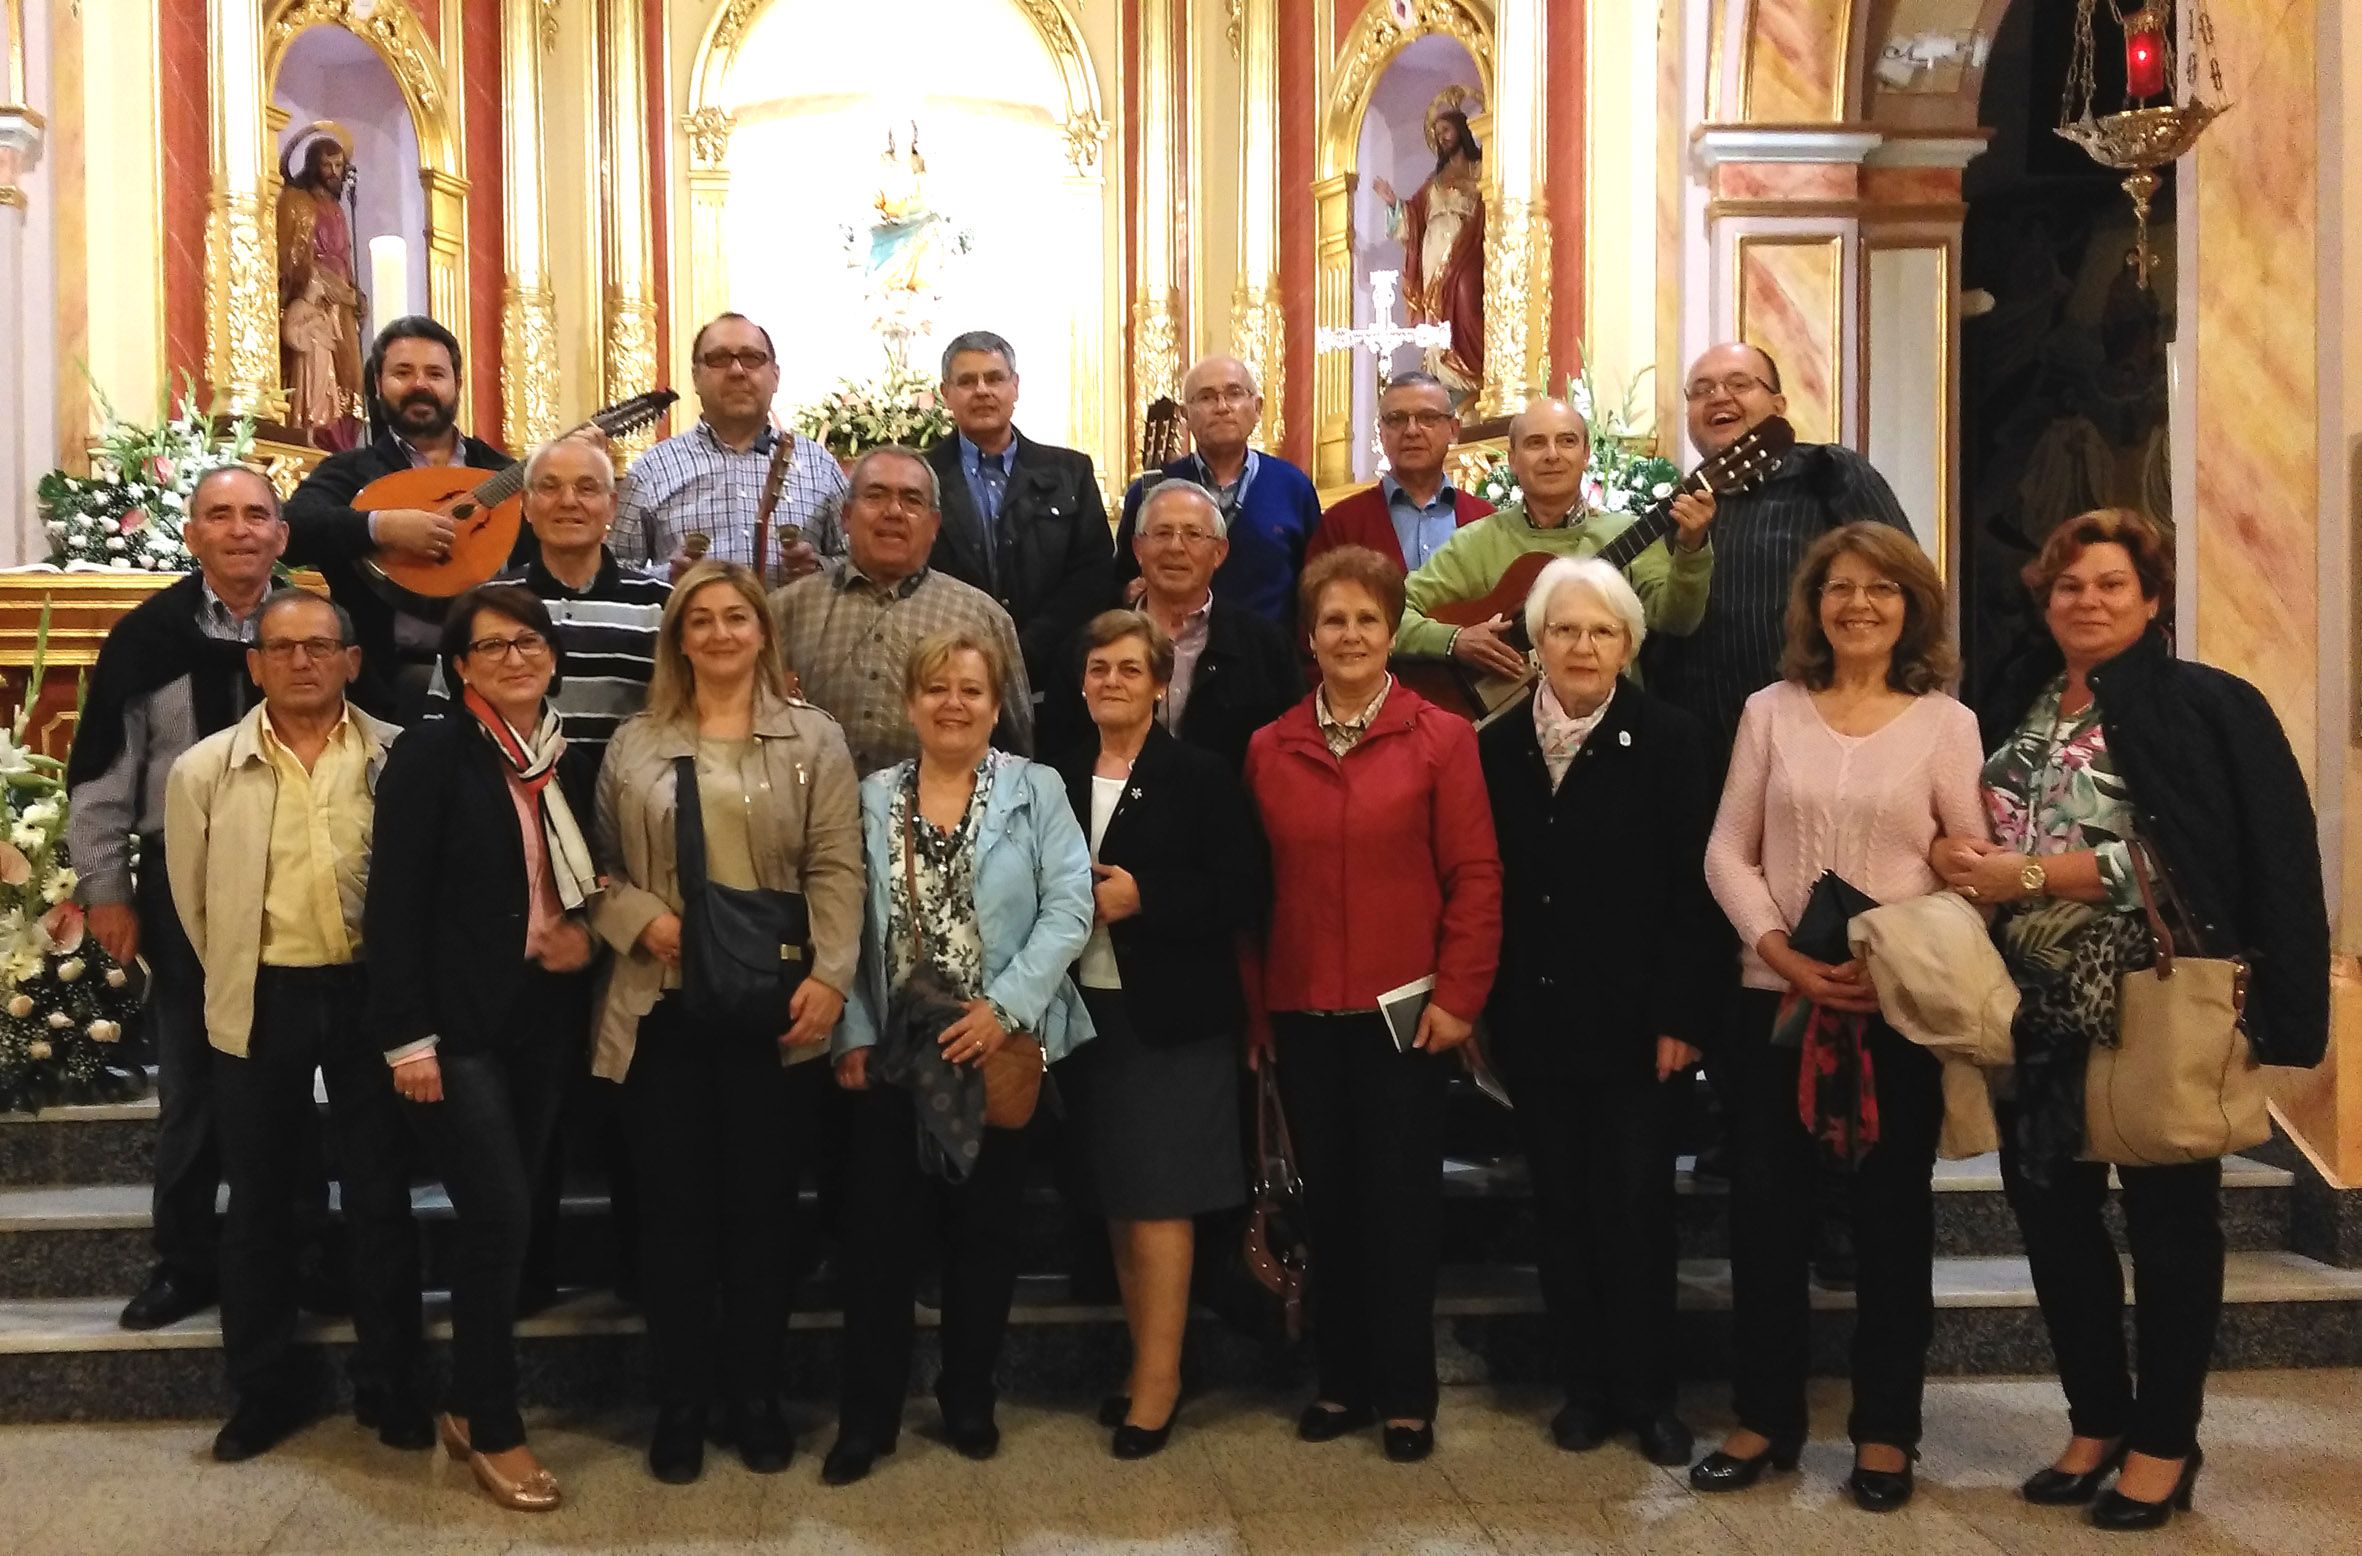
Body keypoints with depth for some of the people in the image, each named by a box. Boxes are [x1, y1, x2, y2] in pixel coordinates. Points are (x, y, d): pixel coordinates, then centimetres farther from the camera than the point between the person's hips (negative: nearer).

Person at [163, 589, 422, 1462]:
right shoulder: (205, 769, -1)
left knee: (380, 1194, 7)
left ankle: (389, 1383, 20)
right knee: (258, 1201, 10)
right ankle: (263, 1388, 25)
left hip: (370, 990, -1)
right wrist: (236, 979, 12)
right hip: (260, 1000, 1)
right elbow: (192, 898, 9)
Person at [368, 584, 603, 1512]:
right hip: (459, 1020, -6)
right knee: (501, 1216, -9)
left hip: (545, 1018, 6)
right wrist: (408, 1035, -16)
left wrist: (588, 930, -2)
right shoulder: (430, 754, -7)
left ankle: (469, 1405, 25)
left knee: (498, 1219, 11)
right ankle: (492, 1426, 7)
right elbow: (395, 901, -12)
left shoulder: (572, 765, 10)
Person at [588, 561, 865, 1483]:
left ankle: (757, 1396, 23)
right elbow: (596, 867, 9)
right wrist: (643, 921, -10)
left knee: (761, 1205, 7)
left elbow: (836, 870, -3)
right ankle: (679, 1402, 21)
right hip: (663, 1009, 1)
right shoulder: (634, 746, 9)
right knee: (674, 1207, 7)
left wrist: (827, 976, -13)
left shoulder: (814, 739, 4)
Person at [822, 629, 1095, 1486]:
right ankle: (867, 1412, 16)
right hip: (893, 1048, 1)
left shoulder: (1036, 791, 0)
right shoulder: (872, 798, 6)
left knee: (984, 1229, 10)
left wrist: (1005, 1005, -16)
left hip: (999, 1046, -1)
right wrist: (851, 1032, -5)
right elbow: (847, 923, 2)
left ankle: (969, 1399, 26)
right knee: (880, 1229, 3)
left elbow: (1069, 907, -9)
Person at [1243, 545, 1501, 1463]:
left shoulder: (1441, 738, -3)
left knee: (1400, 1201, 5)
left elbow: (1475, 876, -5)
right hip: (1303, 1015, 3)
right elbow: (1255, 886, 9)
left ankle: (1406, 1393, 20)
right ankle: (1341, 1380, 26)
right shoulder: (1269, 748, 6)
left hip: (1403, 1011, -3)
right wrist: (1252, 1005, 7)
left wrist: (1457, 997, -10)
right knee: (1326, 1199, 12)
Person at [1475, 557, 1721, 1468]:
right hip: (1534, 1020, 3)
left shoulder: (1669, 741, -4)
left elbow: (1692, 889, -7)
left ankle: (1647, 1393, 19)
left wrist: (1681, 1016, -12)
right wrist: (1476, 1008, 2)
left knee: (1636, 1205, 4)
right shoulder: (1498, 746, 6)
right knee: (1561, 1206, 10)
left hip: (1634, 1019, -3)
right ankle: (1585, 1386, 23)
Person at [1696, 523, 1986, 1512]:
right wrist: (1782, 952, -12)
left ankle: (1885, 1430, 21)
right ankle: (1765, 1417, 21)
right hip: (1778, 997, 1)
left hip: (1902, 1003, -1)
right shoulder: (1770, 712, 5)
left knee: (1893, 1217, 7)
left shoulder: (1946, 723, 2)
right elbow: (1727, 853, 2)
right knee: (1765, 1210, 6)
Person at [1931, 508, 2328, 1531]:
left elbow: (2172, 859, -18)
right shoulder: (2014, 712, 11)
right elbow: (1975, 836, 14)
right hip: (2040, 1011, 6)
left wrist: (2028, 876, -19)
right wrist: (1955, 853, -9)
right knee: (2050, 1212, 10)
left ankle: (2165, 1438, 20)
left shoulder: (2210, 708, -6)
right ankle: (2097, 1420, 27)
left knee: (2167, 1217, 5)